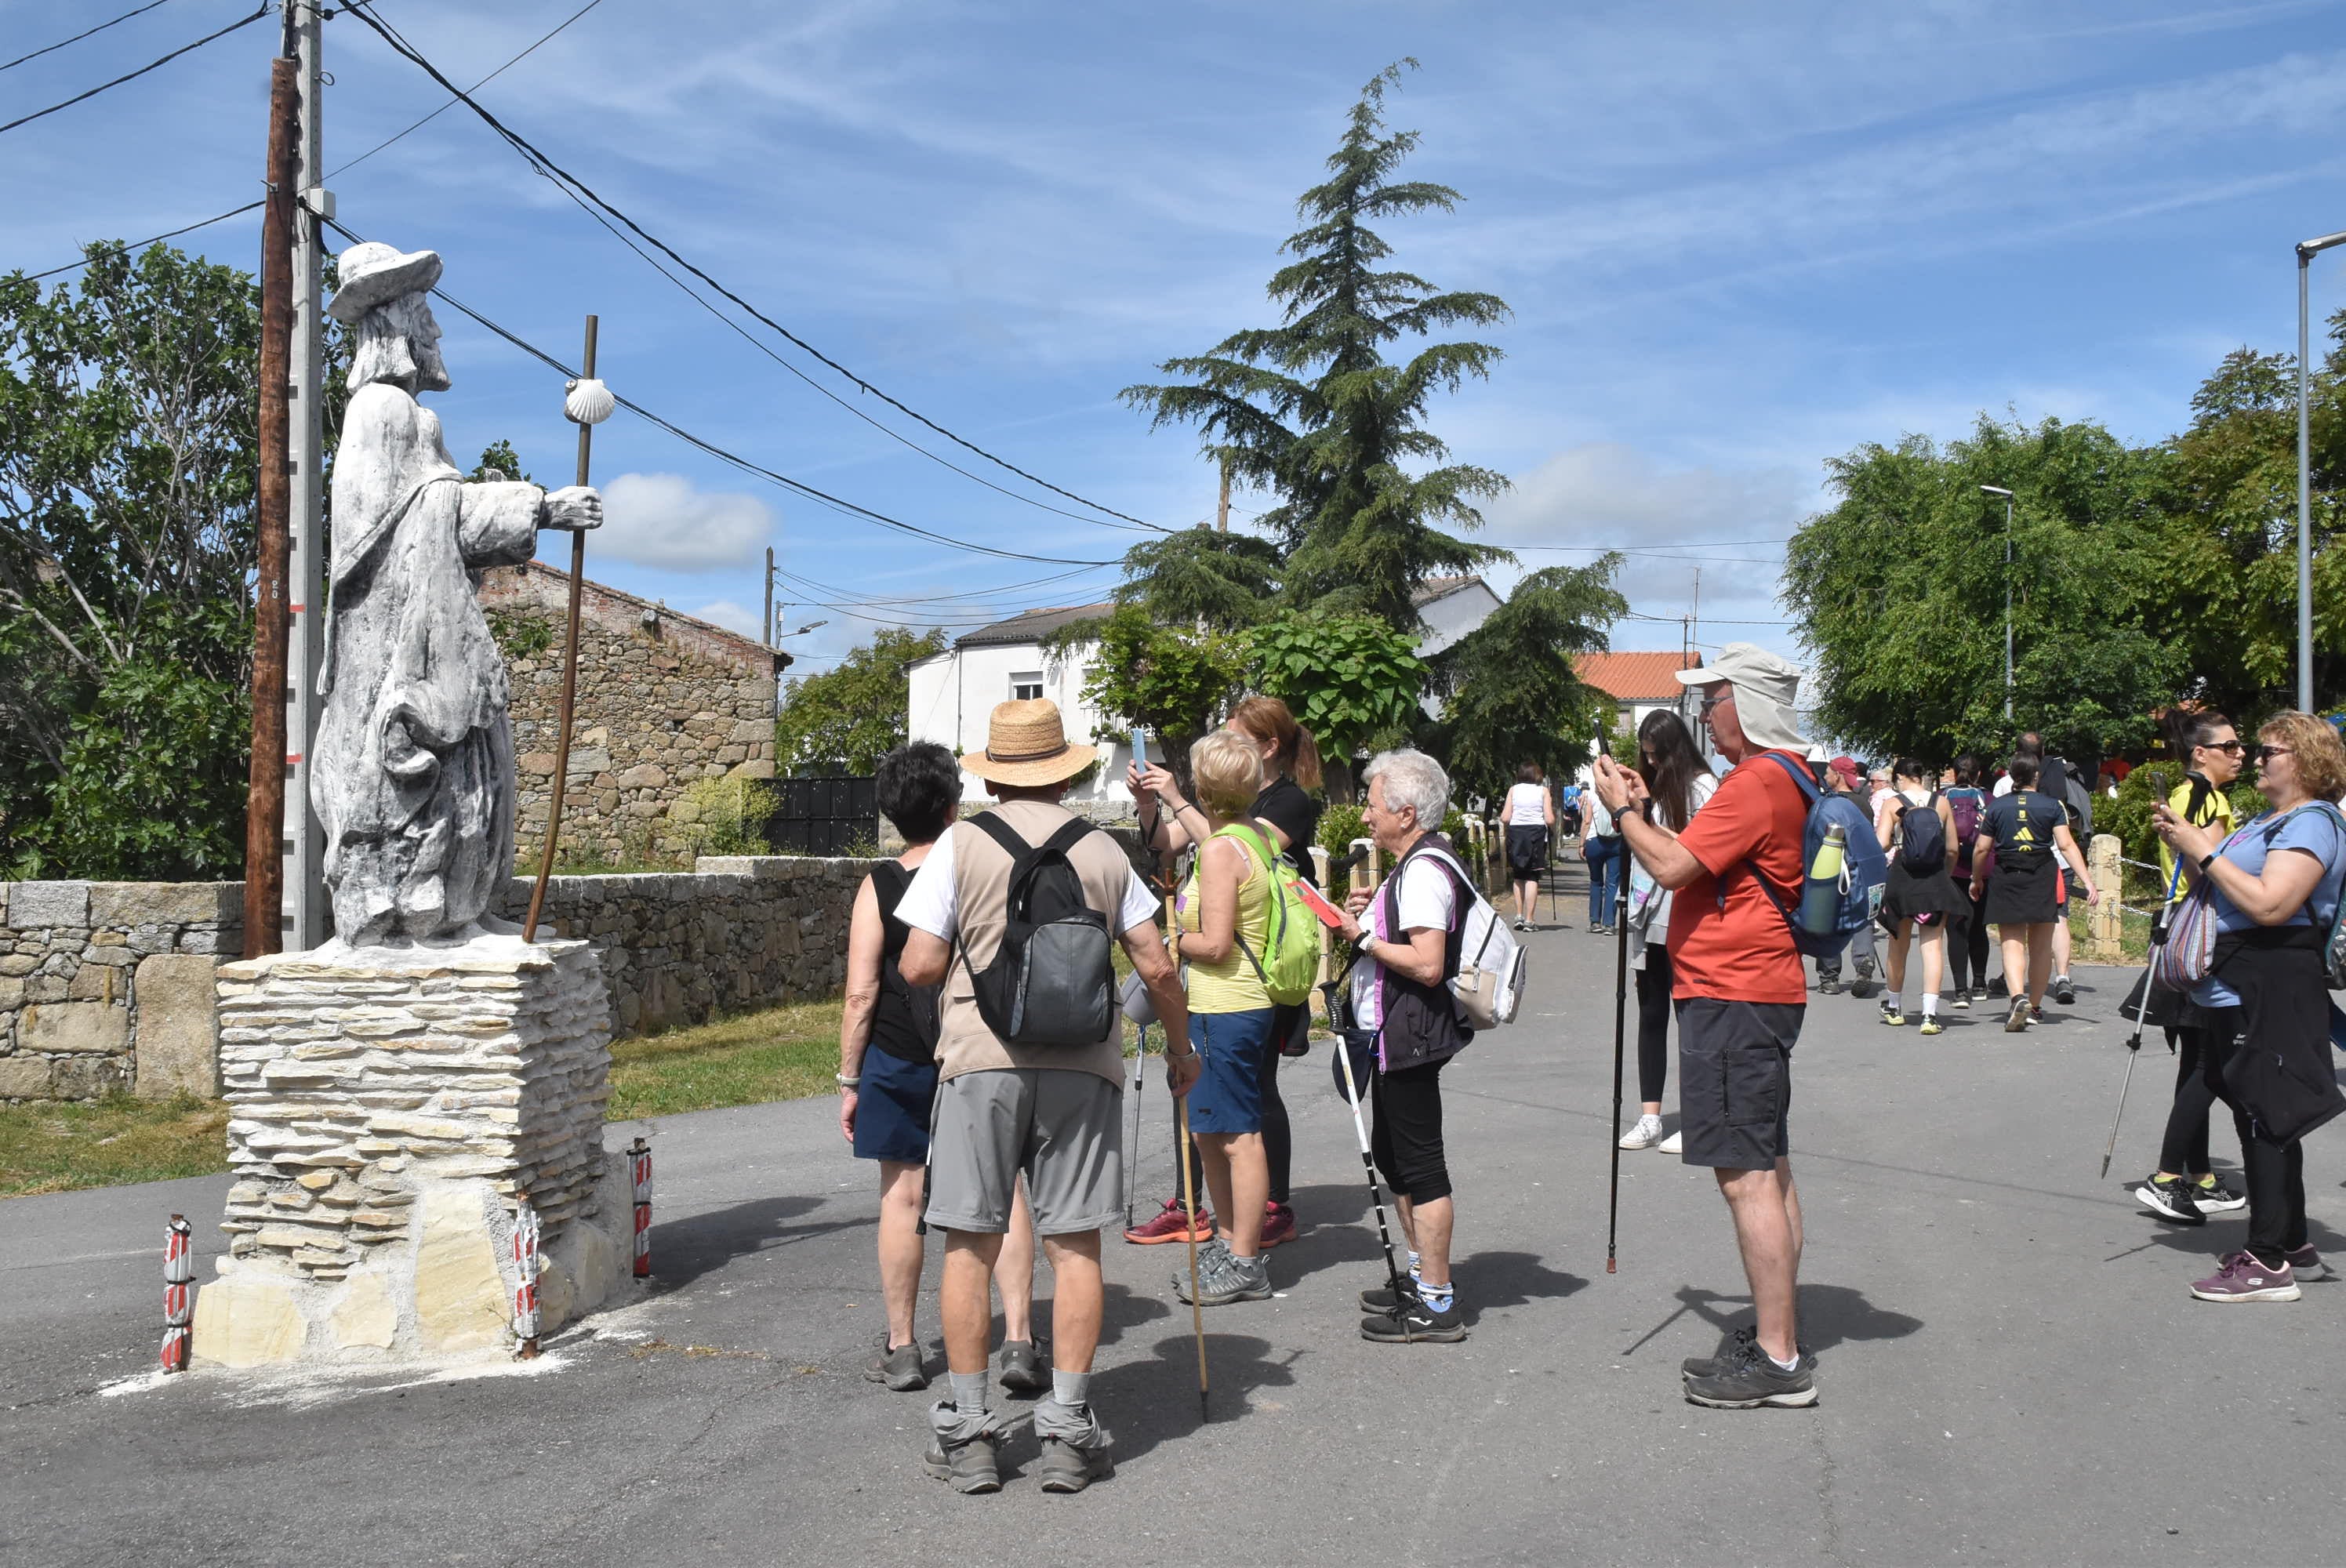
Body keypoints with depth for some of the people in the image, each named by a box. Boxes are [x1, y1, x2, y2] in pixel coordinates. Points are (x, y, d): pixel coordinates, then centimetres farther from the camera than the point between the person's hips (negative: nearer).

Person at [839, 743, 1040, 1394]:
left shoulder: (878, 887, -6)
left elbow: (861, 993, -8)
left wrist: (849, 1080, 0)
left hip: (900, 1063, 0)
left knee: (902, 1196, 9)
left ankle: (901, 1349, 16)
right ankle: (1018, 1340, 1)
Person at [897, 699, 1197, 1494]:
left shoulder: (961, 844, 0)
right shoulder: (1102, 850, 7)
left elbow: (920, 966, -5)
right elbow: (1156, 967, 5)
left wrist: (939, 962, 18)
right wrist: (1182, 1048, 20)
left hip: (983, 1058, -2)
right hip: (1083, 1063, 2)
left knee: (970, 1246, 6)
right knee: (1074, 1246, 7)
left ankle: (967, 1432, 12)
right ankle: (1067, 1430, 11)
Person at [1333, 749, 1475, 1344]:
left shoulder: (1425, 870, -19)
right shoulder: (1414, 864, 14)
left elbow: (1427, 964, -27)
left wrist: (1364, 938, -17)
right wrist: (1366, 916, 7)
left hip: (1410, 1037, -11)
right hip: (1395, 1035, 11)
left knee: (1420, 1165, -5)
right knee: (1391, 1154, 19)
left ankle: (1438, 1304, 2)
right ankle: (1425, 1278, 30)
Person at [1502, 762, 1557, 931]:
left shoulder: (1513, 790, 5)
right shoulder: (1543, 791, 1)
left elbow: (1506, 818, 0)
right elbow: (1549, 820, -4)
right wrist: (1553, 829, 16)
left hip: (1515, 832, 2)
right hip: (1536, 832, -1)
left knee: (1518, 877, 13)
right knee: (1532, 878, 0)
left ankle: (1519, 915, 4)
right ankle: (1529, 920, -3)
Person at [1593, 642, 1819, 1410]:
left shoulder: (1757, 781, -17)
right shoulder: (1786, 776, 17)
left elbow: (1674, 867, -21)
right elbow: (1702, 865, 20)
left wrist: (1624, 809, -7)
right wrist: (1647, 810, 12)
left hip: (1732, 997, -11)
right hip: (1754, 992, 11)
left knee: (1747, 1176, -8)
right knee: (1768, 1169, 15)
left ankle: (1778, 1361, -4)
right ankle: (1776, 1333, 24)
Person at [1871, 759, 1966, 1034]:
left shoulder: (1892, 803, -3)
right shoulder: (1941, 802, 3)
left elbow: (1881, 843, -14)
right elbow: (1952, 849, 4)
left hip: (1902, 878, 0)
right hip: (1936, 880, 0)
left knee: (1899, 945, 15)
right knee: (1933, 944, 0)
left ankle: (1894, 1007, 31)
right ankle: (1930, 1014, -13)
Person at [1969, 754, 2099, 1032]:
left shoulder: (1996, 806, 0)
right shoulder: (2051, 806, -1)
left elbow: (1981, 849, 1)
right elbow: (2067, 845, -9)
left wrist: (1976, 880, 16)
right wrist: (2088, 881, -9)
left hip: (2007, 880, 0)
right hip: (2043, 879, 1)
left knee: (2012, 944, -2)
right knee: (2041, 947, 12)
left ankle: (2018, 997, -25)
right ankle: (2035, 1007, 20)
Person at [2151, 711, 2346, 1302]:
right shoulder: (2268, 822, 21)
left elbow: (2268, 904, -24)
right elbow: (2217, 888, 20)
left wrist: (2204, 852, -18)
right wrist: (2185, 845, 5)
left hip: (2273, 991, -10)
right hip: (2240, 988, 10)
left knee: (2265, 1118, -10)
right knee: (2263, 1118, 15)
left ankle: (2269, 1263, -8)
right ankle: (2290, 1240, 26)